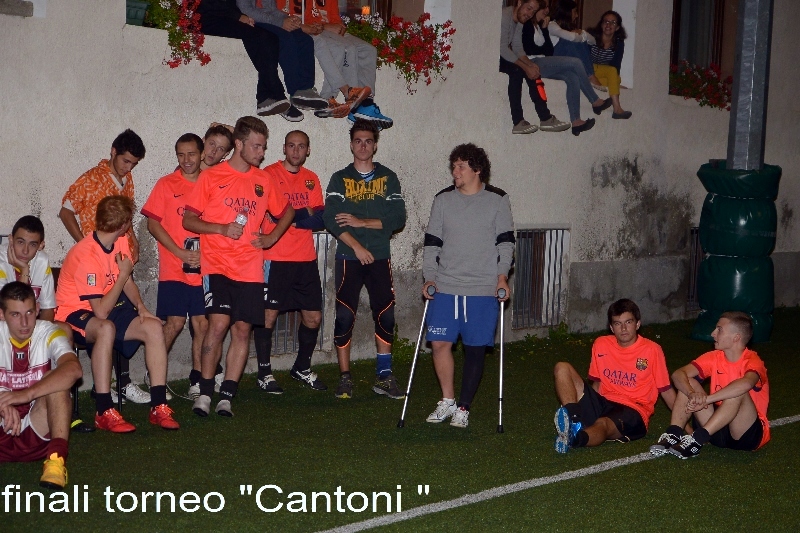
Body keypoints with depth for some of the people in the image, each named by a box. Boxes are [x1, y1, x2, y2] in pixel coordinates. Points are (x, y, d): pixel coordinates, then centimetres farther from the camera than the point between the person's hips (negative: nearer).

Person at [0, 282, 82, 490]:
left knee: (56, 379, -26)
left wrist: (27, 394, -40)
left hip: (38, 428, -1)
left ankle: (56, 458, -31)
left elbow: (74, 369, -30)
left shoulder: (48, 334, -7)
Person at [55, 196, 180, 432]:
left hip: (106, 309, 8)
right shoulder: (86, 255, -28)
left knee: (154, 327, -13)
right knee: (106, 329, -40)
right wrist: (123, 275, -21)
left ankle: (159, 406, -12)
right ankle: (104, 412, -35)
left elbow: (127, 281, 13)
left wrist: (140, 305, -7)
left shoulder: (120, 242, -1)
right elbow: (101, 311, -29)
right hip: (74, 314, -8)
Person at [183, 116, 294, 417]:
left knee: (243, 330, 1)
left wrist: (272, 237, 10)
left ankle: (227, 396, 9)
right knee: (219, 323, -17)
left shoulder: (263, 180, 12)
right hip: (217, 266, -4)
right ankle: (205, 393, -3)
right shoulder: (212, 177, 1)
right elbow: (188, 220, 0)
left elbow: (286, 212, 27)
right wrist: (222, 229, -14)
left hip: (250, 269, 4)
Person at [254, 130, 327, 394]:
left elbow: (320, 220, 4)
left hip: (306, 259, 6)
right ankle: (264, 373, 11)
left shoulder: (311, 179, 13)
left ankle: (302, 368, 27)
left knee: (313, 317, 8)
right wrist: (305, 214, -12)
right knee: (268, 315, -2)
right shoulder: (269, 174, -3)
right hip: (275, 259, -5)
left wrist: (290, 215, -9)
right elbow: (271, 214, -14)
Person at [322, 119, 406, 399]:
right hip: (349, 258, -1)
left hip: (380, 258, 2)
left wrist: (362, 222, -9)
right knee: (345, 316, -5)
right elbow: (330, 219, -6)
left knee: (385, 315, 0)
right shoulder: (340, 179, 5)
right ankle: (345, 378, 4)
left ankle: (384, 376, 10)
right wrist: (357, 247, -14)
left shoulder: (388, 178, 9)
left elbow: (398, 219, -1)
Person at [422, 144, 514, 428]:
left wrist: (502, 275, -8)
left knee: (475, 348, 2)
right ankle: (447, 401, 14)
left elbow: (505, 242, 3)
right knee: (440, 342, -5)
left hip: (483, 290, -2)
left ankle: (463, 408, 14)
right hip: (445, 287, 2)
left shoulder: (497, 200, 2)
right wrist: (429, 277, 1)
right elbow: (432, 242, 10)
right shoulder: (443, 200, 8)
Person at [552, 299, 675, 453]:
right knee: (562, 368, -12)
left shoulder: (652, 350, 0)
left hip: (633, 411, -5)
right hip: (602, 404, 5)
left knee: (603, 424, -39)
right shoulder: (601, 345, 11)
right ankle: (573, 418, -35)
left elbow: (666, 389, 3)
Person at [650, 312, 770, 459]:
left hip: (750, 434, -6)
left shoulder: (752, 361, -17)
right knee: (688, 383, -7)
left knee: (738, 392, -32)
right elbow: (678, 374, -10)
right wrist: (692, 394, -32)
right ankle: (673, 435, -23)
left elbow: (746, 383, -42)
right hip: (718, 430, 6)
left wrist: (706, 399, -43)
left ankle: (698, 439, -35)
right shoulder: (714, 358, 1)